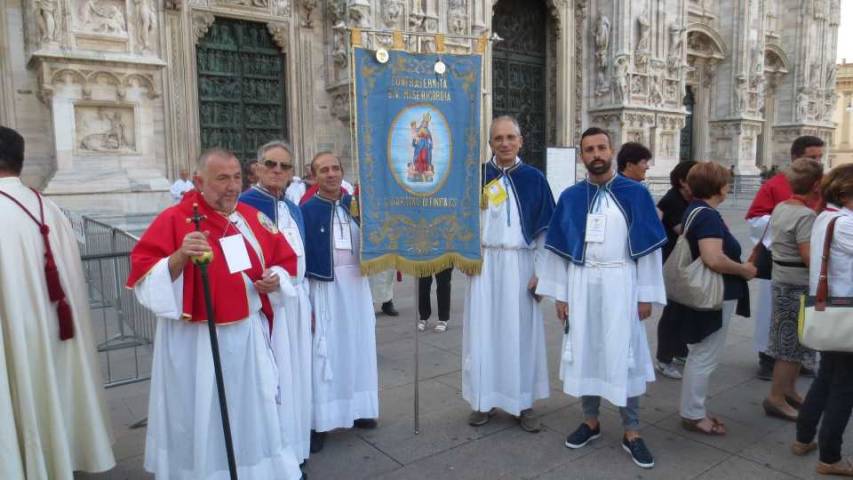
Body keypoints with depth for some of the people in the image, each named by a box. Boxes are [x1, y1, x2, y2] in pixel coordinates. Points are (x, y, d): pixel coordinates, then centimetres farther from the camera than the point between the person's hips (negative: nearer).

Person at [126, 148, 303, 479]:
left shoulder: (254, 219, 5)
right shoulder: (173, 219, -10)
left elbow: (285, 261, 14)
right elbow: (144, 278, -16)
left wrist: (276, 280, -7)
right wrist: (179, 257, -32)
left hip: (247, 337, 5)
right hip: (194, 343, -4)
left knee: (251, 417, 17)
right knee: (200, 422, 10)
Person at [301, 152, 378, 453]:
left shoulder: (356, 204, 4)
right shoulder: (307, 210, -9)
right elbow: (299, 257, -9)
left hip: (356, 287, 5)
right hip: (324, 289, -4)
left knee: (357, 346, 14)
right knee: (325, 352, 1)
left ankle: (357, 408, 30)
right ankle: (319, 420, 13)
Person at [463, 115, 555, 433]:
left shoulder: (534, 178, 1)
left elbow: (545, 228, 1)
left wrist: (540, 272, -4)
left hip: (520, 264, -1)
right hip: (484, 264, 1)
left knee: (520, 333, 5)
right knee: (483, 332, 6)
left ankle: (523, 403, 19)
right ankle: (484, 400, 20)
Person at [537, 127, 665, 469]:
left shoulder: (636, 194, -2)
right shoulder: (570, 197, 3)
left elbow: (649, 246, -2)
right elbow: (559, 248, 4)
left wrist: (647, 295, -4)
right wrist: (559, 294, 2)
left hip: (621, 286, -2)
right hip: (581, 286, 2)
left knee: (624, 357, 4)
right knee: (584, 352, 10)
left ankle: (631, 433, 18)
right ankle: (590, 421, 28)